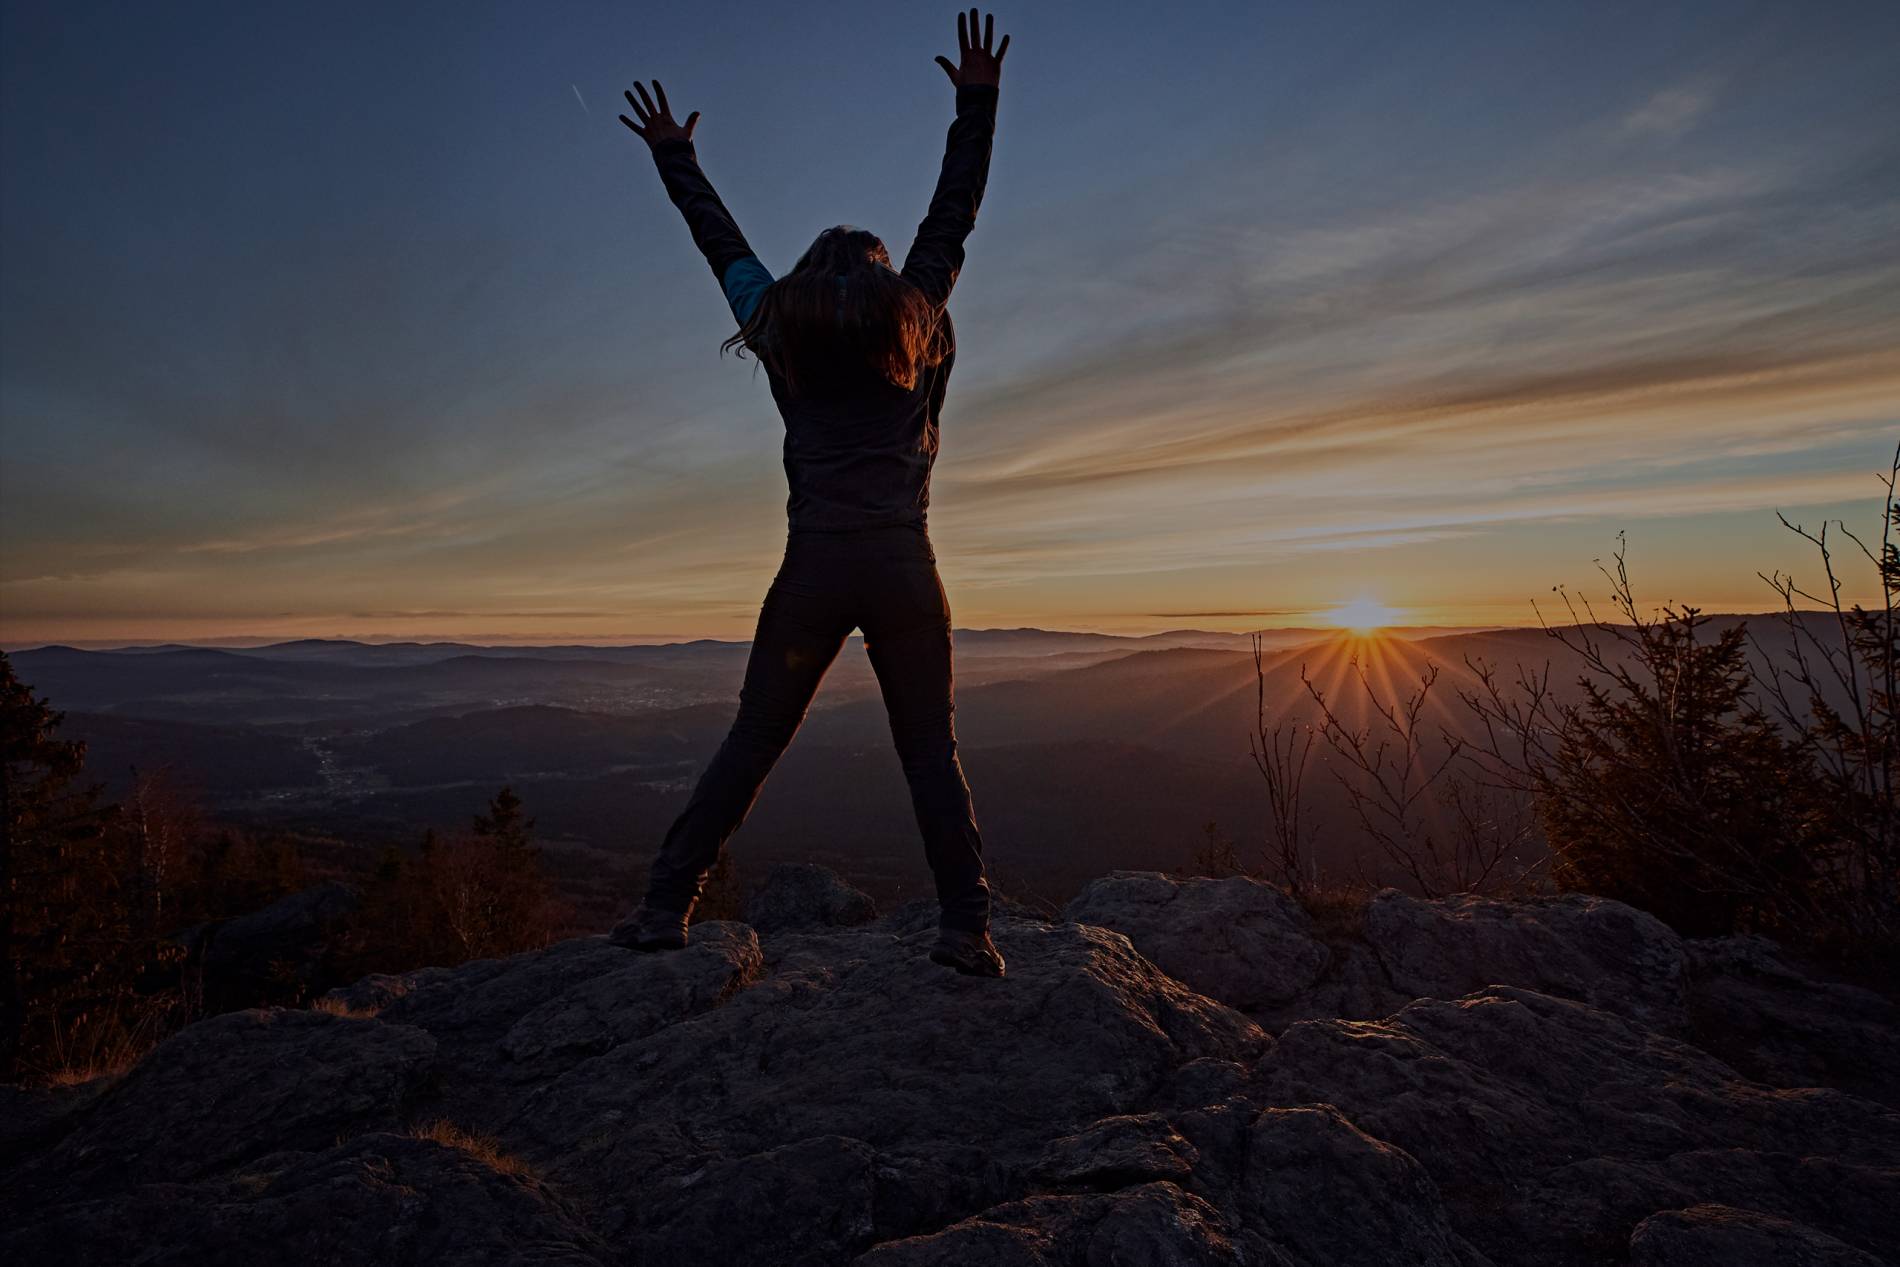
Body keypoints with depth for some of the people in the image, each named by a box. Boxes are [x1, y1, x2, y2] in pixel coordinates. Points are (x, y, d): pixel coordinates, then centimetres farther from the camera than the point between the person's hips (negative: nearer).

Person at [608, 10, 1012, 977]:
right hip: (902, 567, 0)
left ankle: (666, 906, 9)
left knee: (750, 745, 8)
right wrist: (977, 105, 30)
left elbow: (723, 244, 28)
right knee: (932, 754, 4)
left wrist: (673, 157, 42)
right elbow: (951, 220, 22)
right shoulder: (914, 322, 12)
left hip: (814, 568, 1)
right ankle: (966, 928, 3)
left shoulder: (782, 331, 15)